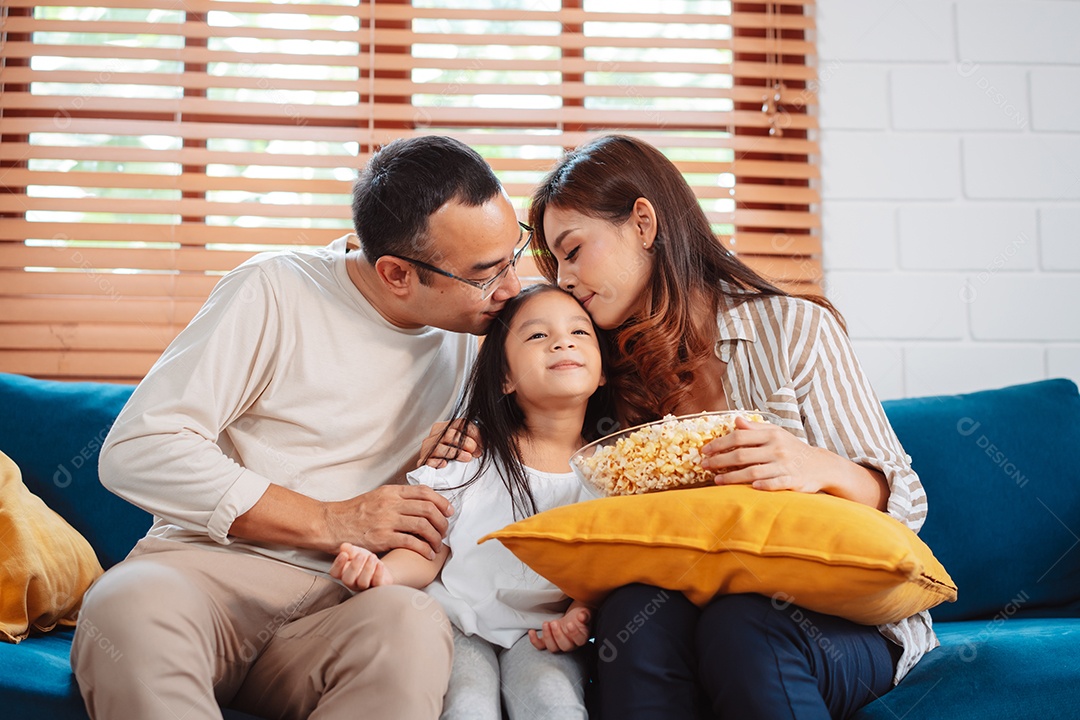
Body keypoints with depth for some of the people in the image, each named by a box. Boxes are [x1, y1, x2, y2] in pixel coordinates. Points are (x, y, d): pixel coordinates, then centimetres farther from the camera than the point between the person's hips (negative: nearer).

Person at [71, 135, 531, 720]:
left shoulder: (464, 334, 12)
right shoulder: (276, 291, -4)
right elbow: (136, 451, -11)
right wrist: (328, 522, -14)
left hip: (337, 604, 3)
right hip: (206, 566, -3)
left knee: (413, 626, -33)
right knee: (132, 605, -38)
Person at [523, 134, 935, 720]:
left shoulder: (793, 327, -2)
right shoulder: (614, 375, 10)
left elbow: (904, 501, -3)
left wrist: (820, 468, -24)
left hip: (841, 615, -3)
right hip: (690, 604, 3)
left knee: (737, 627, -35)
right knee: (632, 612, -31)